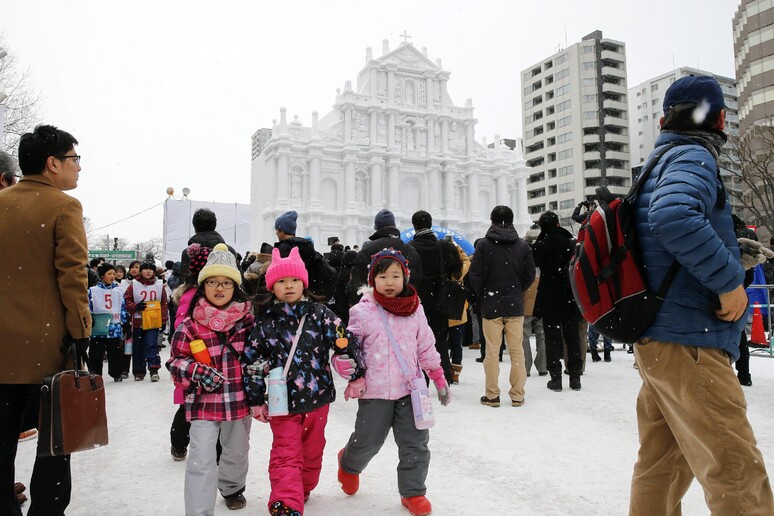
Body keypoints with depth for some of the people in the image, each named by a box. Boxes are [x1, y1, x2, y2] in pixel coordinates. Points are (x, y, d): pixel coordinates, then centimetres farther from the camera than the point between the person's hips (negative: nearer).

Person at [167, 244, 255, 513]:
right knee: (201, 461, -8)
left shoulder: (247, 318, -2)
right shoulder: (190, 324, -8)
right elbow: (176, 361, -3)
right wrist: (196, 371, -19)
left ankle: (232, 487, 52)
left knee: (237, 452, 23)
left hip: (239, 399, 3)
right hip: (203, 400, -3)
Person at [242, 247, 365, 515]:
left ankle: (303, 489, 43)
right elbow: (253, 362, -1)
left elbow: (346, 342, -4)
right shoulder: (265, 322, -6)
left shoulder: (319, 314, -6)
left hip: (317, 396, 2)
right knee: (285, 454, -5)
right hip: (282, 401, -2)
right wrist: (256, 400, 0)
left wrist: (356, 377, -3)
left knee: (312, 450, 20)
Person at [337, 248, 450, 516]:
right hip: (375, 390, -2)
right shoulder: (363, 312, -7)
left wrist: (439, 378, 11)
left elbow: (426, 348, 9)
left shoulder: (414, 310, 2)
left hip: (410, 388, 3)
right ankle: (349, 463, 43)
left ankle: (412, 492, 26)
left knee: (415, 443, 6)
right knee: (367, 441, 9)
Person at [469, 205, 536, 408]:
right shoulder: (522, 245, 3)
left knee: (492, 351, 5)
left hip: (491, 305, -2)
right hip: (515, 306, 2)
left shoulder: (484, 244, -5)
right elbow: (530, 275, 4)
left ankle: (492, 395, 11)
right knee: (517, 351, 8)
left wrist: (482, 296, 8)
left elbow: (475, 275, -7)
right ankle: (517, 395, 13)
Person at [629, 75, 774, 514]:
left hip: (661, 342, 10)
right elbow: (674, 218, -30)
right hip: (688, 345, -10)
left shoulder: (661, 162, 20)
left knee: (661, 469, 16)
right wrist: (730, 281, -21)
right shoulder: (694, 157, -9)